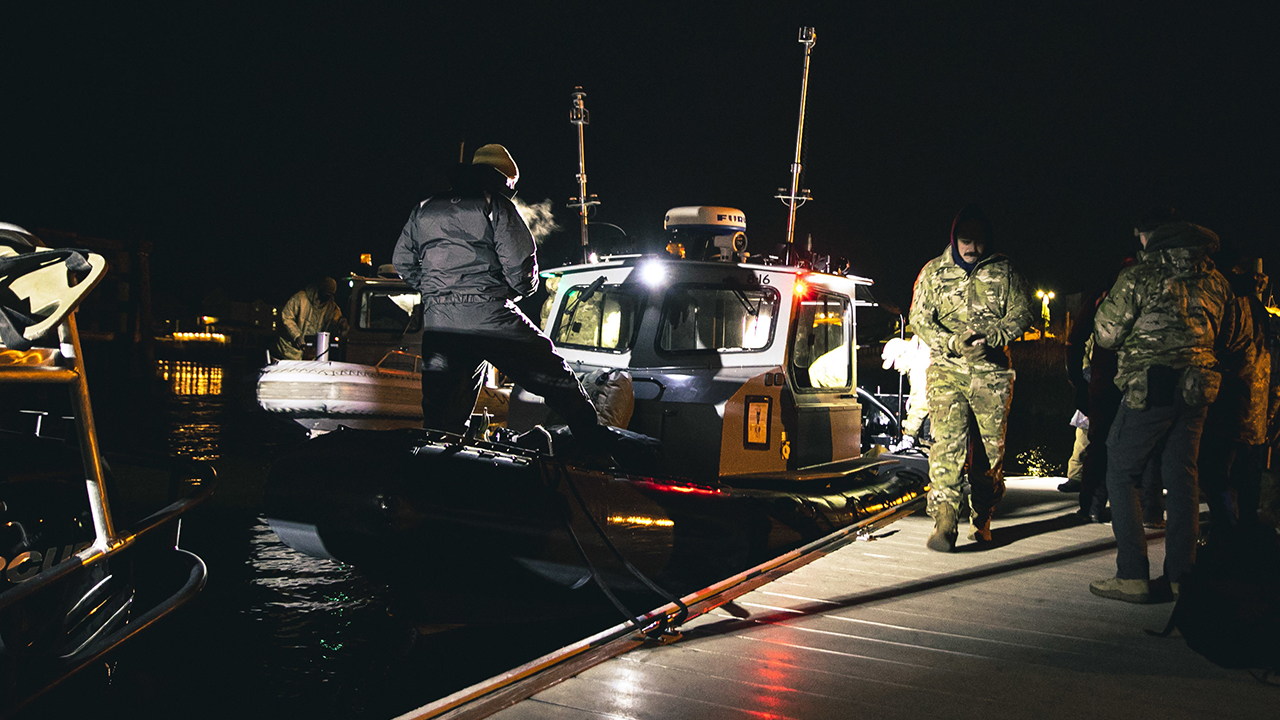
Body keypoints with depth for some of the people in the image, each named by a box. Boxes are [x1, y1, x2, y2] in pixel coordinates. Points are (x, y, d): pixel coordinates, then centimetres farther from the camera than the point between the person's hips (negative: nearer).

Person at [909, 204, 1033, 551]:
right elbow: (920, 320, 4)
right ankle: (944, 523, -15)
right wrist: (953, 343, -13)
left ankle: (982, 519, 19)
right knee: (947, 443, -14)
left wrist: (990, 337, -11)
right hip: (947, 370, -1)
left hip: (992, 371, 1)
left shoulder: (1003, 271, 7)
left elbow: (1022, 314, 6)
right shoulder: (933, 272, 6)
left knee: (990, 448, 4)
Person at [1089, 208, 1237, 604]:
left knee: (1122, 475, 2)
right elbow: (1215, 334, 20)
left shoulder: (1139, 275, -9)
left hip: (1150, 389, -6)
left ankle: (1132, 577, -2)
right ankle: (1180, 575, 13)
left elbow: (1106, 334, -5)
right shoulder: (1215, 280, 10)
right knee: (1182, 478, 11)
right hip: (1197, 388, 6)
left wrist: (1109, 298, 12)